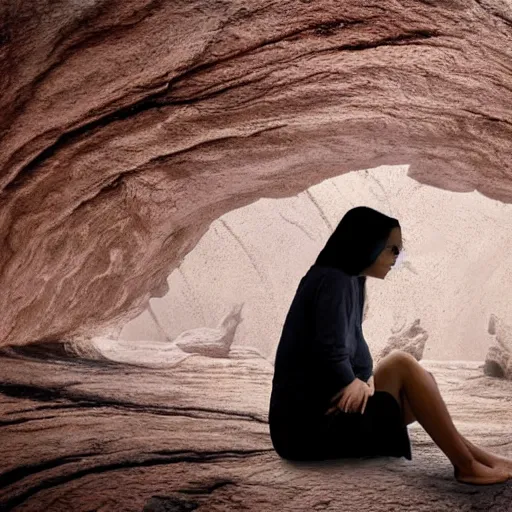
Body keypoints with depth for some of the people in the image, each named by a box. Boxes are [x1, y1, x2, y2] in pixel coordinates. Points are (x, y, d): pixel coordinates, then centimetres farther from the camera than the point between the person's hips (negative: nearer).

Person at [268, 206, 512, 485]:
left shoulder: (347, 281, 15)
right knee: (401, 364, -17)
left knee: (420, 384, 6)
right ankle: (467, 465, -12)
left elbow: (352, 347, 11)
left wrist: (363, 382, -9)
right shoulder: (334, 281, -15)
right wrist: (355, 384, -6)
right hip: (307, 422, -9)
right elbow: (330, 355, -25)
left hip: (320, 412, 9)